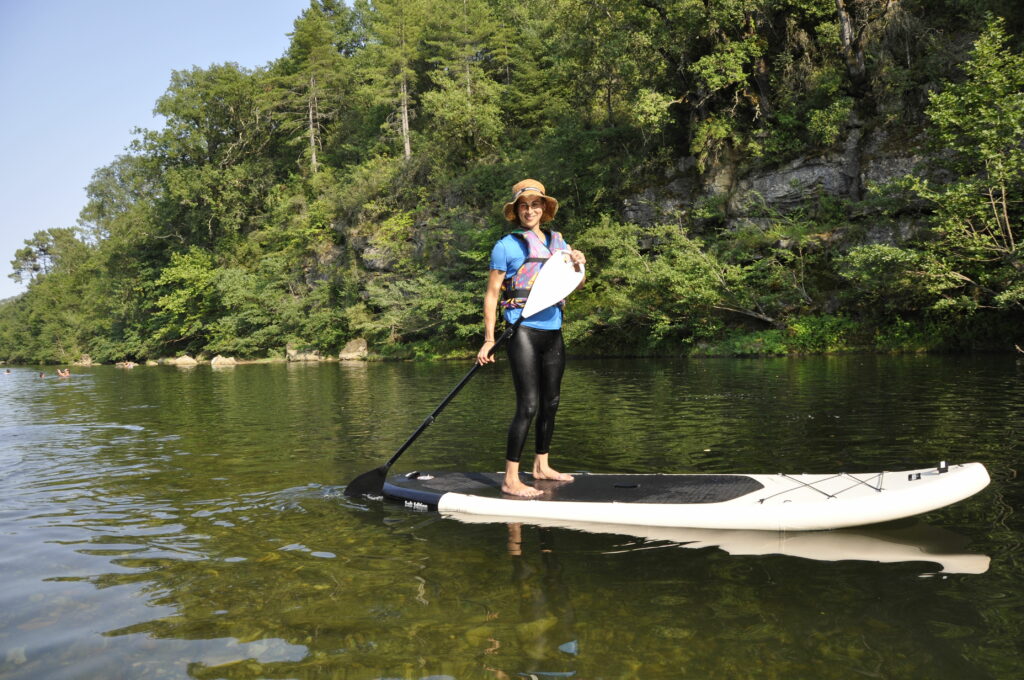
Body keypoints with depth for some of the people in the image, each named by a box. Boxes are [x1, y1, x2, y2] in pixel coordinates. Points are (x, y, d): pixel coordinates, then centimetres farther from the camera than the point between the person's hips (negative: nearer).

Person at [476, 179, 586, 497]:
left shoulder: (557, 241, 13)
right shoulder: (507, 245, -2)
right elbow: (491, 294, -4)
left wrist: (578, 265, -4)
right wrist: (488, 339, -11)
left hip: (553, 332, 6)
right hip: (523, 333, -6)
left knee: (551, 403, 14)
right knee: (528, 406, -11)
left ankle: (542, 466, 29)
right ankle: (511, 480, -5)